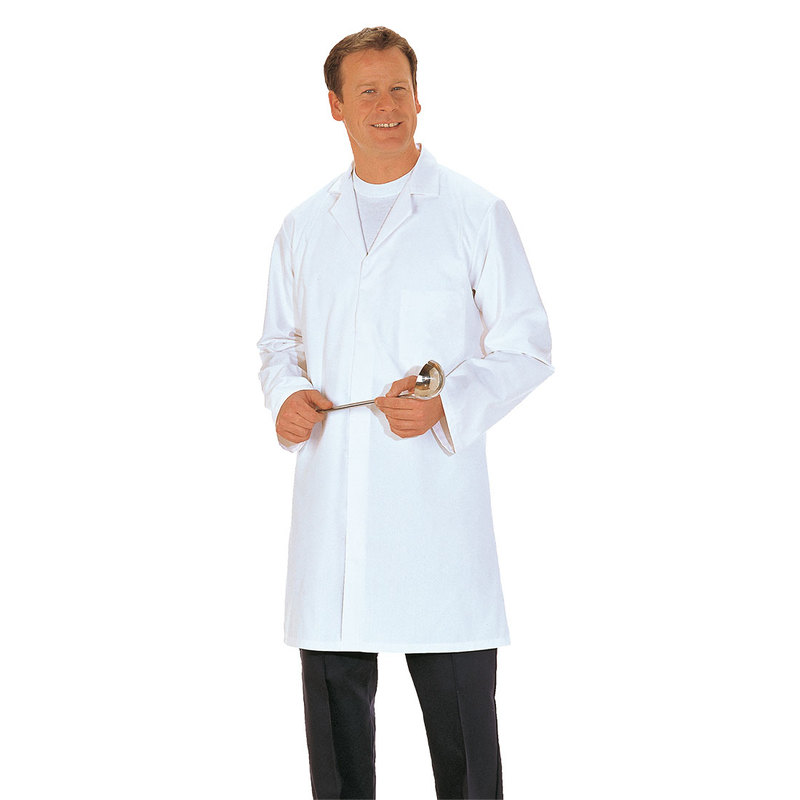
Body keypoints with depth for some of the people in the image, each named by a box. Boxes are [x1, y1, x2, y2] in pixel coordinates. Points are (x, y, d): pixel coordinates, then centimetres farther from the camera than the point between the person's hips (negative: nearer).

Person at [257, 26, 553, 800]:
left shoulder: (476, 214, 2)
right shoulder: (303, 227, 13)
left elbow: (526, 345, 1)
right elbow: (279, 341, 21)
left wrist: (449, 405, -15)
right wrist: (286, 394, -2)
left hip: (436, 496, -3)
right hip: (329, 497, 4)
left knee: (459, 700, -1)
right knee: (333, 688, 9)